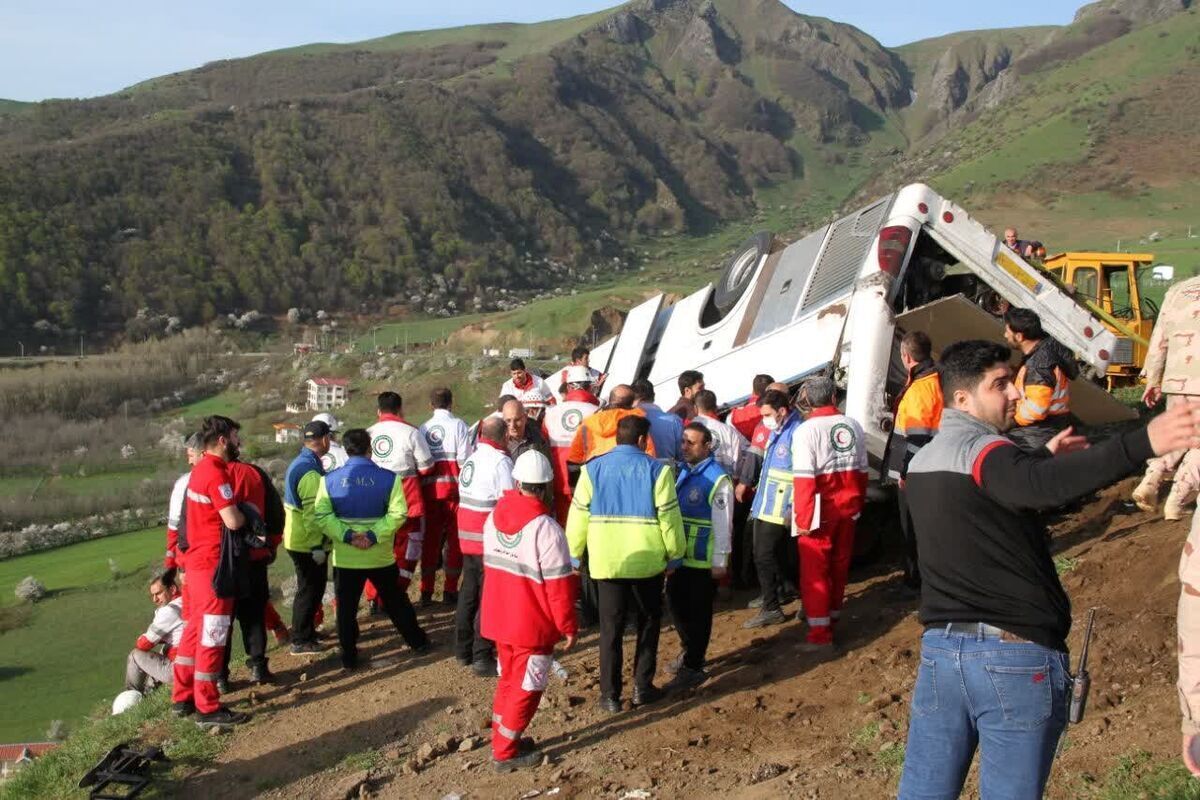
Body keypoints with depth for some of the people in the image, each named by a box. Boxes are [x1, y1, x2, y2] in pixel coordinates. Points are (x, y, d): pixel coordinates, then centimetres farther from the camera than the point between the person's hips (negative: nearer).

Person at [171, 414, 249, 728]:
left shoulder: (200, 469, 13)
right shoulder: (216, 473, -19)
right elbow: (233, 521, -23)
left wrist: (238, 513, 7)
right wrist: (246, 513, -3)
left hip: (197, 560, 10)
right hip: (213, 565, -10)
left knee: (195, 629, 17)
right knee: (212, 635, -3)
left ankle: (183, 698, 25)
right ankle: (208, 708, 3)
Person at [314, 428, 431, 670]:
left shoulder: (330, 479, -4)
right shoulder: (389, 478, -8)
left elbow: (321, 515, -11)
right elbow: (398, 513, -16)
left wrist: (346, 535, -13)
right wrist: (374, 535, -15)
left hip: (345, 557, 0)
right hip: (381, 556, 0)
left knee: (346, 607, 12)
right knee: (395, 601, 17)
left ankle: (349, 656, 16)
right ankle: (417, 641, 29)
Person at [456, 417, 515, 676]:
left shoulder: (471, 460, 11)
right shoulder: (500, 462, -15)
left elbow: (466, 497, 13)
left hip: (467, 537, 8)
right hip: (490, 540, -8)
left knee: (469, 592, 17)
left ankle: (463, 649, 27)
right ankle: (482, 657, 1)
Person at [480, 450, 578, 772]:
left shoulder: (494, 517, -3)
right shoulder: (546, 529, -24)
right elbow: (558, 586, -20)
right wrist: (568, 627, -8)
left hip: (498, 618, 6)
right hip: (533, 625, -6)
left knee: (508, 680, 24)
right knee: (526, 688, 10)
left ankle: (502, 739, 36)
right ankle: (505, 753, 19)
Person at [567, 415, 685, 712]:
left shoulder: (592, 469, 0)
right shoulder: (656, 470, -6)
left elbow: (578, 516, 2)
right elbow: (669, 516, -5)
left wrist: (573, 555, 11)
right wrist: (675, 554, 7)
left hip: (606, 561, 2)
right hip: (646, 560, -1)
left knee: (610, 627, 9)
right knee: (649, 622, 17)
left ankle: (610, 695, 11)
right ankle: (642, 687, 17)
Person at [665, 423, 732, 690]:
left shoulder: (717, 479, -16)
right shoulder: (682, 472, 7)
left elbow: (723, 524, -16)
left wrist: (720, 561, -15)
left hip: (703, 560, -7)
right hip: (679, 555, 7)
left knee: (698, 612, 3)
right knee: (676, 604, 18)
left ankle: (693, 667, 13)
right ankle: (689, 651, 38)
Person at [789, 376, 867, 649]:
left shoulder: (806, 430, -15)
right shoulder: (853, 426, 1)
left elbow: (804, 479, -19)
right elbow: (862, 470, 9)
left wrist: (803, 518, -15)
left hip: (820, 511, -5)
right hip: (848, 508, 5)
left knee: (815, 569, 2)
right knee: (839, 564, 17)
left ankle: (820, 632, 1)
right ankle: (833, 614, 31)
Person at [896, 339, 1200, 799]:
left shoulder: (922, 462, 16)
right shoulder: (979, 449, -11)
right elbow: (1042, 487, -32)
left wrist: (1042, 459, 29)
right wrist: (1143, 443, -42)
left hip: (940, 649, 7)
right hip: (1016, 655, -7)